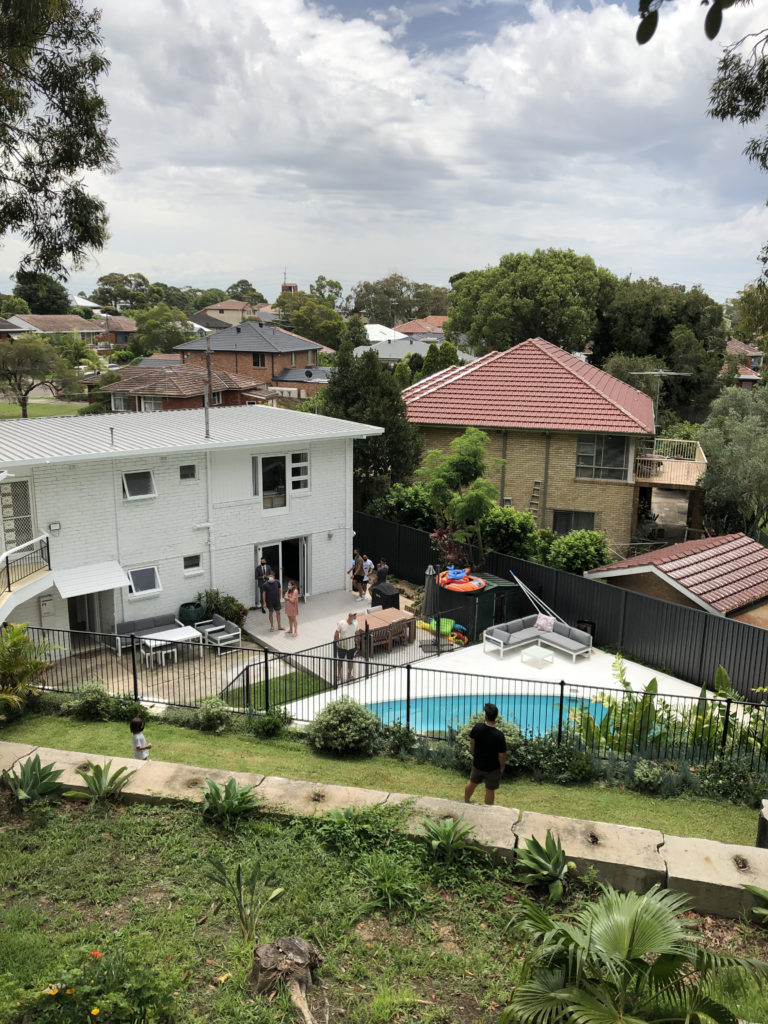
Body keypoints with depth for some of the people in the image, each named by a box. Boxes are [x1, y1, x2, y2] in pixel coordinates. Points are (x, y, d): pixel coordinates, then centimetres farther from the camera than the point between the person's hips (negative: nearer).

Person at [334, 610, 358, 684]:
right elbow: (336, 634, -10)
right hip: (342, 646, -2)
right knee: (340, 660, 15)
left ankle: (350, 674, 39)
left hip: (351, 646, 2)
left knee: (350, 661, 17)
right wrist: (335, 644, -7)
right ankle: (339, 675, 35)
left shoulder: (355, 623, -11)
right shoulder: (341, 623, -21)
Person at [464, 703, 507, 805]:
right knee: (490, 790, 17)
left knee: (472, 782, 29)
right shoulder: (499, 735, -30)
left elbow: (471, 743, -3)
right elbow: (502, 755, -21)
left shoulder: (477, 727, -19)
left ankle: (466, 801, 51)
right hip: (493, 768, -4)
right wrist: (502, 768, -1)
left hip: (477, 764, 4)